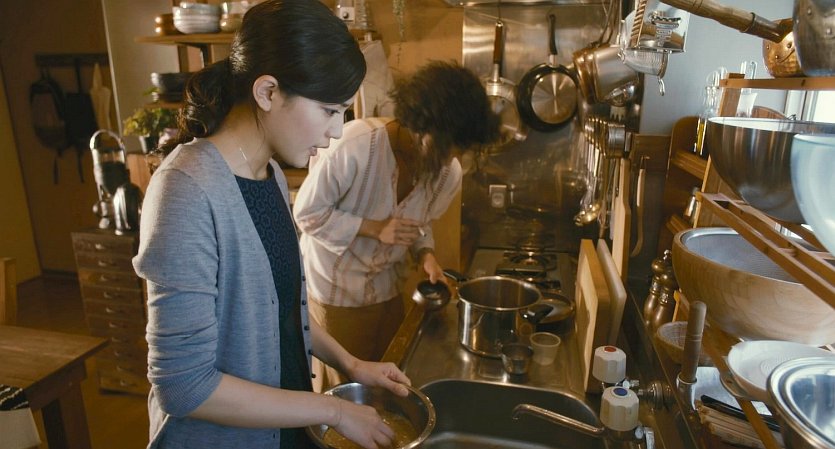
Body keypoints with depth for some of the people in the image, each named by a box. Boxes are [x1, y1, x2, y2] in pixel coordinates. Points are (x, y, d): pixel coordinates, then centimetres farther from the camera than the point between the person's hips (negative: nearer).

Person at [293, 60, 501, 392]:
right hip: (336, 291, -5)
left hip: (388, 289, 5)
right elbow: (307, 212, -20)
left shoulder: (448, 172, -9)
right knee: (341, 387, 11)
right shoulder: (356, 145, -29)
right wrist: (374, 228, -29)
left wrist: (425, 253, -13)